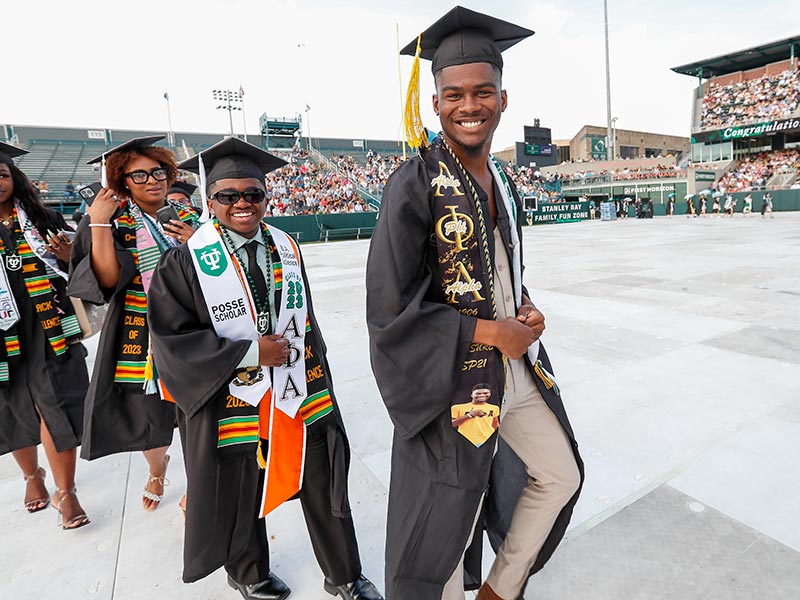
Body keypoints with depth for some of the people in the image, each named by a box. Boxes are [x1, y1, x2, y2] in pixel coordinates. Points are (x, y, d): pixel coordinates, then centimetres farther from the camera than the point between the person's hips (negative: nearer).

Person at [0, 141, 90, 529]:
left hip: (47, 327, -1)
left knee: (56, 407, -3)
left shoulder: (42, 220, 5)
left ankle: (65, 493, 11)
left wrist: (67, 255, -11)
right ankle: (31, 475, 39)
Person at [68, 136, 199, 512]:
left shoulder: (188, 218, 4)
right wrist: (99, 224, -19)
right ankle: (157, 471, 45)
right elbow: (107, 280, -15)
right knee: (149, 417, 12)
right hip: (139, 337, -1)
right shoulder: (112, 221, -3)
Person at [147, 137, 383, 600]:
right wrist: (250, 352, -17)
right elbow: (172, 338, -12)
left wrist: (316, 372, 11)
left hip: (301, 394, 4)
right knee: (241, 496, 17)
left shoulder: (286, 248, 4)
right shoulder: (186, 262, -9)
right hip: (233, 402, -3)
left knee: (325, 486, 13)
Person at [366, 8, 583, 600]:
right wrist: (490, 332, -18)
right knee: (447, 529, 9)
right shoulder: (414, 184, -16)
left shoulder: (503, 183, 7)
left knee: (562, 476, 23)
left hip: (518, 369, 8)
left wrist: (528, 310, -3)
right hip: (452, 382, -7)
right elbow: (389, 312, -20)